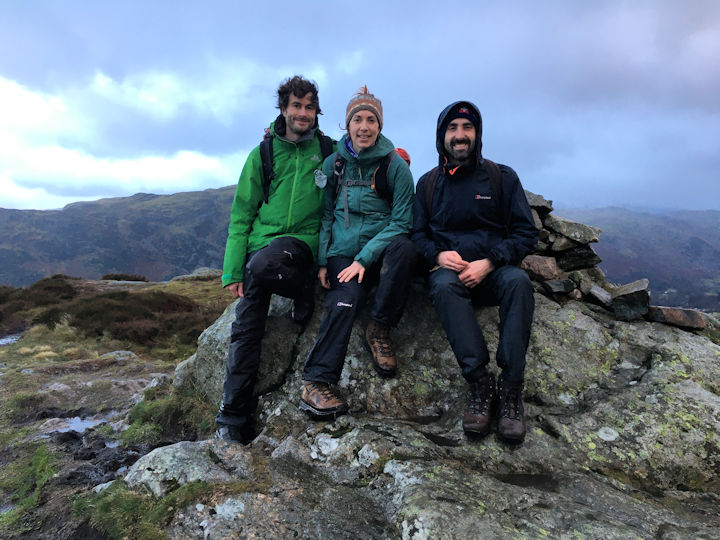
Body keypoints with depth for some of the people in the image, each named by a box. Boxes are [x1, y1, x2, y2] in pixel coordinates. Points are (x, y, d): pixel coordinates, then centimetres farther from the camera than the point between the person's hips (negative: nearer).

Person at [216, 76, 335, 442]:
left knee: (264, 263, -36)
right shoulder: (262, 154, 9)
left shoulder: (328, 150, 8)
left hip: (303, 242, -2)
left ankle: (305, 291, -5)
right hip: (261, 243, 2)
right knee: (246, 327, -6)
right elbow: (242, 215, 6)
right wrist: (233, 269, -3)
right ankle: (231, 419, 4)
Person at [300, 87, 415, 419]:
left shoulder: (395, 166, -1)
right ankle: (316, 382, -30)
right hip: (342, 254, 1)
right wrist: (323, 260, -2)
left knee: (404, 248, -35)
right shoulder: (333, 164, 7)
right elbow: (325, 215, 12)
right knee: (346, 298, -30)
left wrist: (365, 258, -17)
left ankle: (379, 329, -20)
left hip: (380, 254, 0)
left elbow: (401, 221, -5)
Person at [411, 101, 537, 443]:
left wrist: (489, 263, -14)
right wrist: (438, 255, -12)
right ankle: (481, 386, -35)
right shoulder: (428, 183, 13)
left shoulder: (502, 177, 8)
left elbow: (526, 233, 3)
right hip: (449, 268, 1)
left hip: (493, 270, 0)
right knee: (443, 285, -36)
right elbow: (418, 234, 12)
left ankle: (511, 389, -32)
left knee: (518, 281, -34)